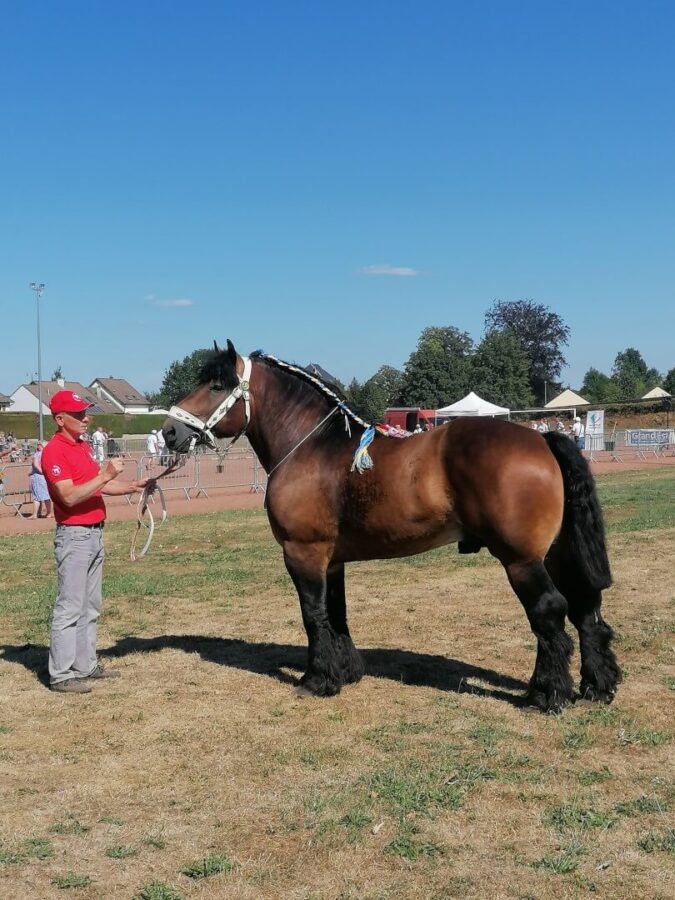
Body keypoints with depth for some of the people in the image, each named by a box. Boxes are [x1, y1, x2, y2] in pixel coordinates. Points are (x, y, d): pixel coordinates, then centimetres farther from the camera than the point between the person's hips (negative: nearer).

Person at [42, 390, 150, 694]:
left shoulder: (82, 446, 14)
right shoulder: (55, 451, -15)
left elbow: (101, 486, 17)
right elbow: (69, 497, -23)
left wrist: (133, 486, 3)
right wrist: (104, 475, -26)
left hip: (94, 534, 10)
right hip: (74, 535, -10)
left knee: (91, 607, 15)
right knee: (69, 608, -6)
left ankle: (85, 665, 23)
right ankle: (61, 675, 0)